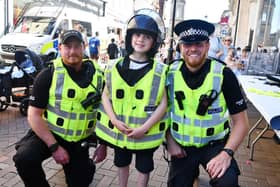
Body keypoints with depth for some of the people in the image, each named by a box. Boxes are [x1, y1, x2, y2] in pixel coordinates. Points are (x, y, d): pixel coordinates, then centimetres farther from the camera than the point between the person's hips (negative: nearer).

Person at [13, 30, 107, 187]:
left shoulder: (98, 75, -5)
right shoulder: (48, 75, -11)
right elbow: (34, 115, -11)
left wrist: (103, 145, -2)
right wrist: (54, 147, -18)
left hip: (80, 141, 2)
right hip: (48, 133, -1)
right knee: (24, 158, -28)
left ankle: (87, 165, 43)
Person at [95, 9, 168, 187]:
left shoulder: (160, 71, -10)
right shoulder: (116, 67, -4)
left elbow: (163, 104, -11)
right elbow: (106, 95, 0)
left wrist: (145, 127, -18)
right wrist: (114, 120, -12)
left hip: (146, 132, -2)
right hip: (119, 129, 3)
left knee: (144, 166, 18)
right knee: (122, 162, 25)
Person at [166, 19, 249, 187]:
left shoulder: (224, 75, -13)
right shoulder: (171, 73, -8)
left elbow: (241, 121, -9)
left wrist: (227, 153, -22)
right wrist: (170, 141, -4)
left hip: (215, 144, -2)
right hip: (181, 146, 3)